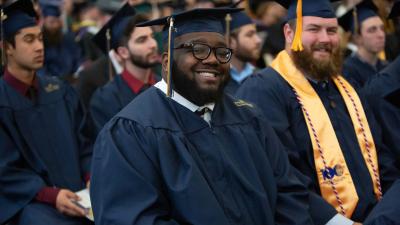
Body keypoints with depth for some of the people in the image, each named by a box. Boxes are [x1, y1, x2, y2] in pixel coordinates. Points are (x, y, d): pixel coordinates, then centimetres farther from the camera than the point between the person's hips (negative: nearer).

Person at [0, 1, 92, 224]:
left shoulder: (61, 91, 10)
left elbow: (83, 143, 12)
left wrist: (91, 179, -7)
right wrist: (50, 195, -20)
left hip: (77, 195, 4)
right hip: (28, 202, -4)